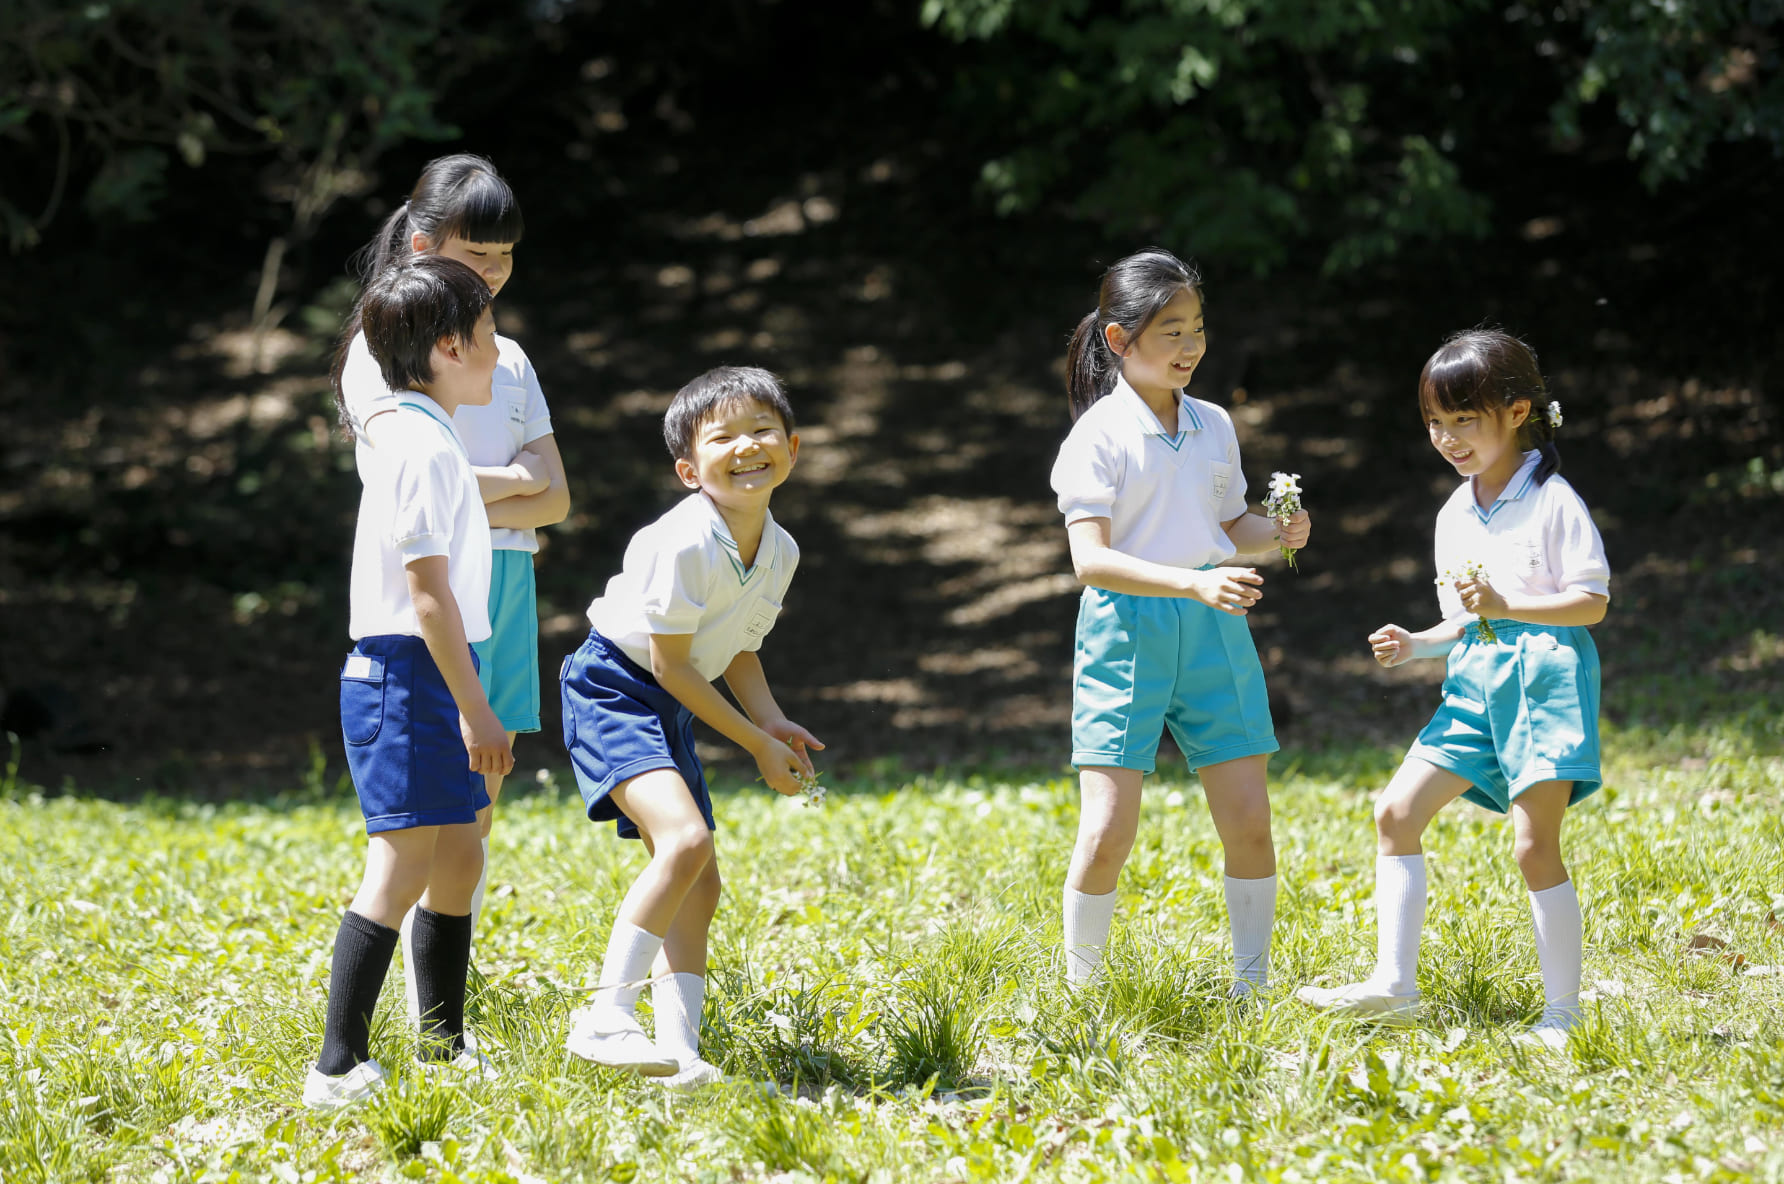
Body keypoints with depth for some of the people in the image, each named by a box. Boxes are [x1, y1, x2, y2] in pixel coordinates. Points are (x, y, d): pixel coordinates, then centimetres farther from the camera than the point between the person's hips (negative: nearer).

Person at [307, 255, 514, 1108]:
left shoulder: (416, 438, 16)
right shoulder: (423, 448, -16)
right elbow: (429, 592, -19)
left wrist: (466, 704, 24)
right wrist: (475, 710, -19)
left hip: (425, 679, 10)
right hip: (407, 676, -10)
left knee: (457, 860, 14)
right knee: (402, 868, -13)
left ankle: (444, 1049, 23)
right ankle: (337, 1068, -14)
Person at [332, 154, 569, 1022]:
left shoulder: (508, 360, 17)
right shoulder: (383, 350, -3)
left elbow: (555, 499, 8)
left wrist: (474, 506, -9)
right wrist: (516, 479, -4)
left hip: (506, 582, 7)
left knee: (479, 810, 6)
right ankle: (427, 1021, -13)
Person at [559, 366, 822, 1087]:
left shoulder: (778, 552, 2)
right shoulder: (684, 543, -25)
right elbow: (671, 663, -19)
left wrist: (773, 721, -1)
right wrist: (757, 745, -13)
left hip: (669, 707, 9)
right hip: (612, 687, -9)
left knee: (698, 883, 5)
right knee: (686, 841, -27)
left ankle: (678, 1045, 4)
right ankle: (605, 1019, -27)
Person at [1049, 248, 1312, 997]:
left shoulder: (1213, 426, 8)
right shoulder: (1099, 435, -9)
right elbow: (1090, 559, -18)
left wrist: (1277, 534, -1)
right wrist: (1195, 583, -29)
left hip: (1211, 629, 5)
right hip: (1126, 632, -5)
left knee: (1249, 820, 1)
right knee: (1109, 831, -9)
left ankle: (1251, 986, 14)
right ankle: (1078, 989, 8)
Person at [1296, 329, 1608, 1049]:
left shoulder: (1552, 501, -8)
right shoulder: (1455, 516, 14)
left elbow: (1592, 602, -11)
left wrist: (1505, 606, -22)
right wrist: (1416, 645, 2)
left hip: (1544, 672, -8)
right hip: (1475, 680, 8)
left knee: (1535, 845, -9)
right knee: (1397, 812, -2)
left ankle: (1563, 1015, -2)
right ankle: (1393, 984, -1)